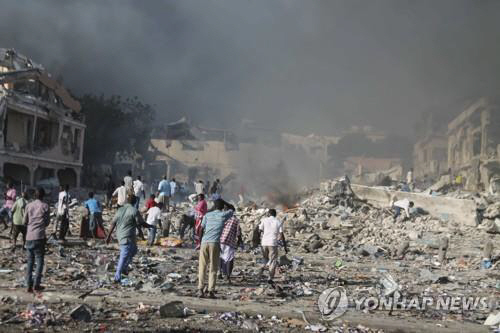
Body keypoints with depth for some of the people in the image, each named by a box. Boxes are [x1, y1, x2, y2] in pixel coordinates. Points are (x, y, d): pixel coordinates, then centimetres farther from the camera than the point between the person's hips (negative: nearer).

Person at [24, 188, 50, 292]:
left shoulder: (28, 206, 6)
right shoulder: (45, 206, -2)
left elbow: (25, 221, 9)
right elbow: (47, 222, 3)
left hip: (29, 236, 3)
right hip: (39, 236, -3)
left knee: (30, 261, 10)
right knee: (39, 261, 4)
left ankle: (29, 285, 6)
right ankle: (37, 284, -1)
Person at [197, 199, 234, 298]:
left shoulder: (207, 215, 15)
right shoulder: (223, 215, 9)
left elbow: (202, 228, 16)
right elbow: (232, 209, 28)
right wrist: (223, 202, 31)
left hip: (204, 242, 2)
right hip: (215, 243, -2)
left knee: (202, 268, 6)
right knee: (213, 269, 3)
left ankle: (200, 289, -4)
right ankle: (211, 291, -3)